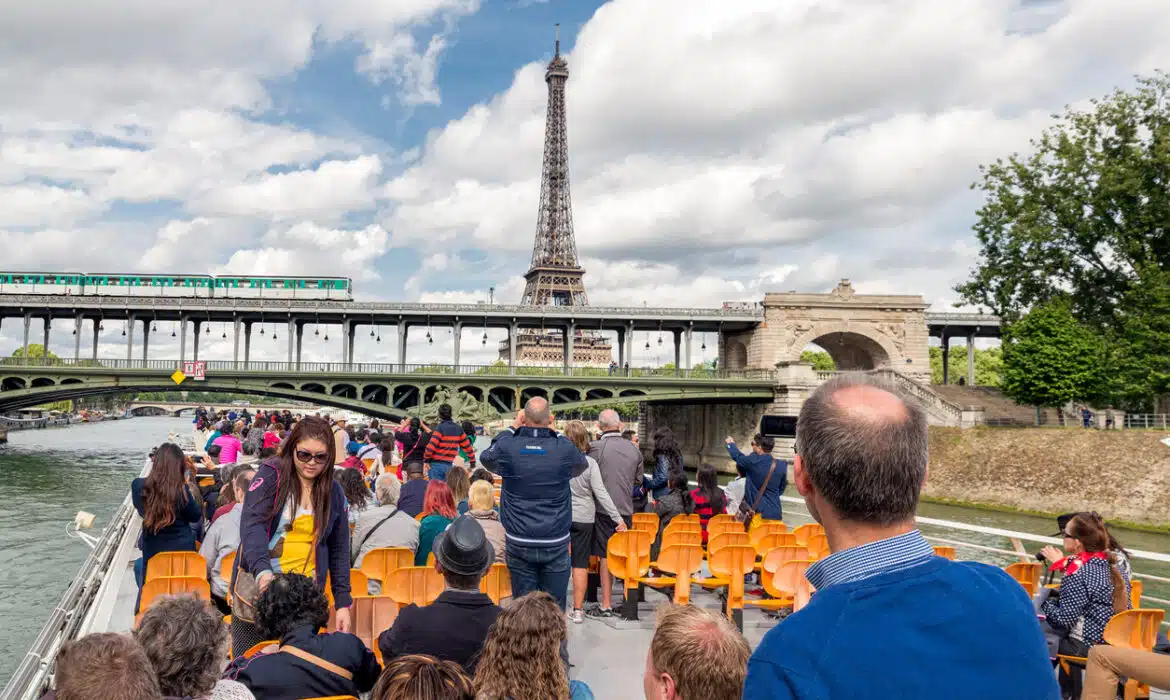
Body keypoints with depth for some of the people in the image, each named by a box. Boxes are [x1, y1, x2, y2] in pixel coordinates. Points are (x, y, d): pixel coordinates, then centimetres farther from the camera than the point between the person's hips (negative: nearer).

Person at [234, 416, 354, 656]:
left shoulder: (333, 491, 6)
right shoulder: (271, 476, -5)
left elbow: (339, 550, 11)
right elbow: (252, 526, -17)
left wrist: (343, 602, 7)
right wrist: (262, 571, -33)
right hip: (259, 588, -2)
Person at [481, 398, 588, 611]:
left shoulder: (508, 447, -9)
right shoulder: (564, 448, -9)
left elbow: (486, 457, 16)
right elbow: (582, 465, 15)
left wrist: (513, 427, 17)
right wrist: (556, 432, 16)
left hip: (519, 544, 1)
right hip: (555, 543, 0)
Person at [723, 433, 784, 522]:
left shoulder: (753, 461, -12)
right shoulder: (782, 465, 0)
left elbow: (737, 456, 8)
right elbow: (781, 489, 11)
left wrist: (731, 443, 28)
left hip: (757, 512, -4)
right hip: (775, 514, 4)